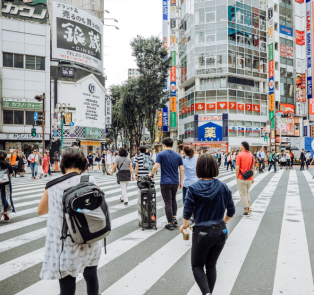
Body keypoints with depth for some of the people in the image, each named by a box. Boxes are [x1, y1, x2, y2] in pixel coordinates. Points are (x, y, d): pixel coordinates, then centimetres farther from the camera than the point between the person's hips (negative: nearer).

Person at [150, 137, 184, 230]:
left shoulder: (161, 154, -7)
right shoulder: (177, 155, 6)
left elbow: (155, 167, -16)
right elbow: (182, 169, 4)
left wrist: (152, 175, 2)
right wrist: (180, 182, 12)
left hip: (165, 182, -4)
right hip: (175, 182, 4)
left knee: (168, 202, 0)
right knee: (173, 199, 24)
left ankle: (170, 223, 3)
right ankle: (174, 218, 19)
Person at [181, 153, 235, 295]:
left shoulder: (193, 189, -14)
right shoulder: (223, 187, -5)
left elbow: (187, 212, -11)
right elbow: (231, 211, 2)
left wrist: (184, 225, 8)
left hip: (202, 233, -3)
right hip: (220, 232, 4)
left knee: (197, 266, 14)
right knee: (211, 265, 20)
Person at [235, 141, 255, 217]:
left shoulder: (239, 155, -12)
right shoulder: (251, 155, 4)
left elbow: (237, 168, -15)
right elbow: (253, 168, 8)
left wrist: (237, 177, -4)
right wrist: (253, 178, 15)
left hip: (241, 178, -5)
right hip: (249, 178, 5)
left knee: (243, 194, 6)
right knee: (247, 192, 26)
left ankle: (246, 212, 10)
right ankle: (249, 206, 16)